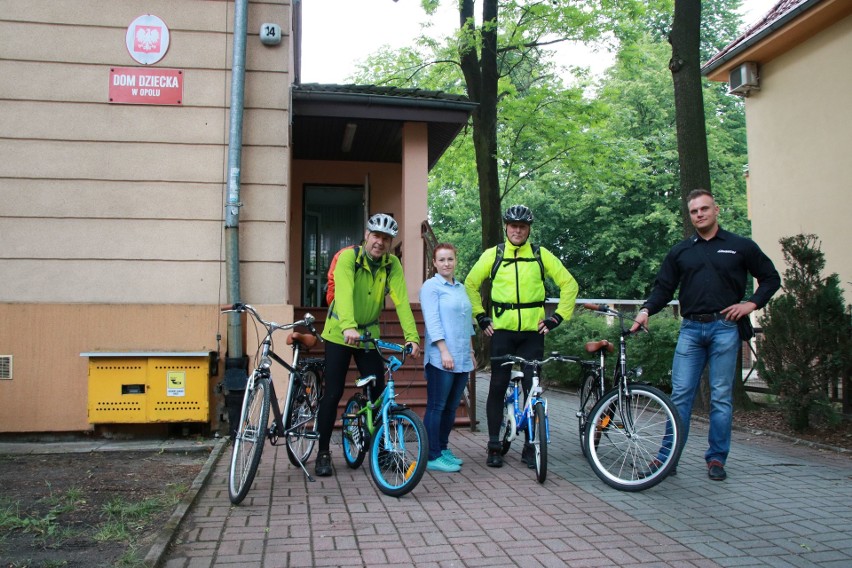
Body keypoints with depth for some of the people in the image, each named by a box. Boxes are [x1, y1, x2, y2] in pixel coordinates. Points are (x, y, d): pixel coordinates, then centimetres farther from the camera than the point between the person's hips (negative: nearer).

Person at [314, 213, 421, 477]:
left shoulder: (392, 265, -8)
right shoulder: (348, 257, -19)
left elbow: (401, 300, -18)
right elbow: (344, 292, -35)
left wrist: (412, 336, -30)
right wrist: (348, 327, -51)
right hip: (339, 333, -3)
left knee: (379, 392, 3)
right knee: (333, 393, -2)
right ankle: (323, 452, 12)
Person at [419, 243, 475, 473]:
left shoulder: (460, 288, 17)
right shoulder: (431, 286, -3)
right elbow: (432, 321, -12)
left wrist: (470, 351, 19)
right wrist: (444, 351, -19)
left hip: (462, 359, 7)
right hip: (441, 358, -7)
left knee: (452, 407, 12)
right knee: (436, 407, -3)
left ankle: (443, 448, 24)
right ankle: (432, 457, 3)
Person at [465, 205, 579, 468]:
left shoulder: (541, 255, 3)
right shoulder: (493, 255, 3)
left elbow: (569, 283, 7)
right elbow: (470, 284, 12)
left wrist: (557, 317, 0)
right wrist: (480, 316, 5)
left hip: (533, 331, 0)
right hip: (502, 331, 0)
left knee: (532, 388, 2)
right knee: (498, 387, 2)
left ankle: (530, 447, 13)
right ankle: (494, 446, 13)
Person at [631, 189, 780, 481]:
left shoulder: (740, 246, 7)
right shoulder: (680, 251, 12)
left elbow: (771, 278, 12)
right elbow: (663, 288, 9)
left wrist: (752, 304, -3)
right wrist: (646, 310, -8)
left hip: (724, 328, -2)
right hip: (690, 329, 2)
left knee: (721, 397, 3)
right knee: (680, 395, -1)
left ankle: (716, 459, 13)